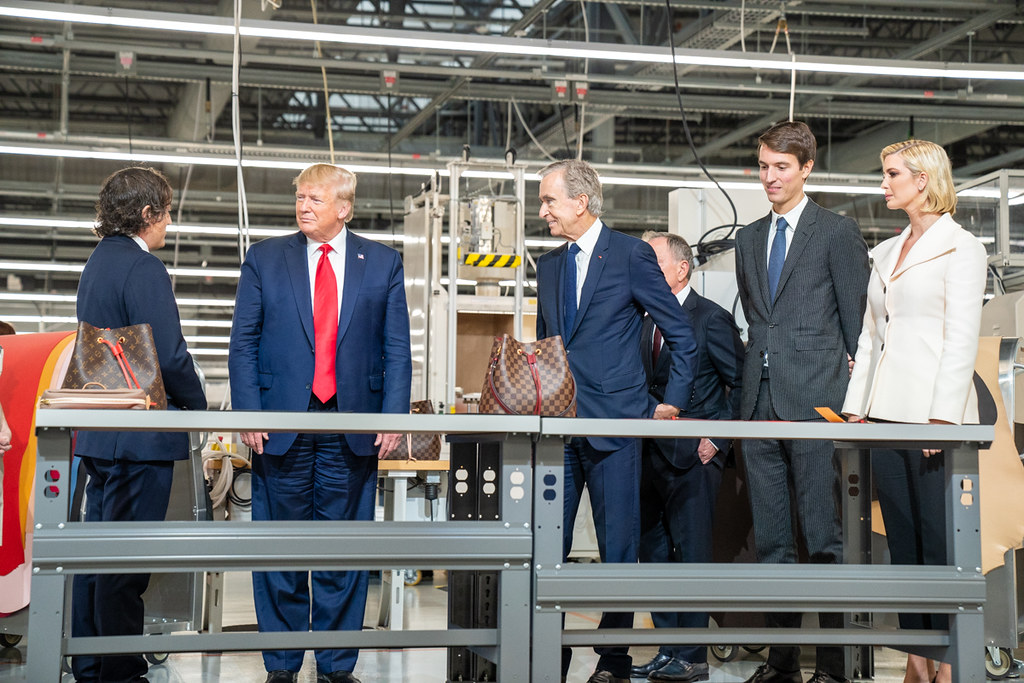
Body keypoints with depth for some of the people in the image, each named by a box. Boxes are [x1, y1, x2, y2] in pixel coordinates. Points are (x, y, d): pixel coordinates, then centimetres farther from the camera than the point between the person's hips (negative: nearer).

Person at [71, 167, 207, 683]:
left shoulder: (97, 264, 16)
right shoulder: (142, 268, -14)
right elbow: (170, 355, -19)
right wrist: (198, 408, -3)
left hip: (99, 434, 10)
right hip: (141, 436, -10)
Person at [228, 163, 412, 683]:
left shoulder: (383, 264, 7)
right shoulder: (264, 259, 7)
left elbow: (397, 349, 5)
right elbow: (243, 343, 4)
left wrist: (392, 417, -4)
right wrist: (248, 415, -6)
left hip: (354, 429, 0)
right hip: (280, 425, 0)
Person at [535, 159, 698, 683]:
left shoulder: (631, 254, -3)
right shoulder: (548, 264, 15)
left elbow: (682, 336, 0)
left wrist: (672, 403, -2)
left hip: (612, 421, -5)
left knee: (618, 546, 3)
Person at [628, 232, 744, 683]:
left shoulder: (712, 319, -7)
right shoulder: (648, 322, 14)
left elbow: (740, 383, -7)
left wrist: (718, 438, -11)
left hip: (694, 456, -8)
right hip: (655, 455, 8)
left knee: (691, 551, -4)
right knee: (654, 550, 10)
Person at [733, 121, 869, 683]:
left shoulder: (837, 231, 1)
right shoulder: (748, 239, 19)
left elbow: (857, 315, 0)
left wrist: (853, 388, -1)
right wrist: (763, 360, 15)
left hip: (816, 401, -6)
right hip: (760, 399, 6)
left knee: (825, 536, -4)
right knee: (770, 538, 8)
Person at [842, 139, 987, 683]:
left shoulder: (961, 247, -2)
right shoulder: (884, 254, 18)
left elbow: (962, 338, -10)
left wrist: (942, 418, -17)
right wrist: (856, 409, 10)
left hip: (933, 413, -7)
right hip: (887, 414, 7)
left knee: (939, 539, -5)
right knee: (902, 540, 7)